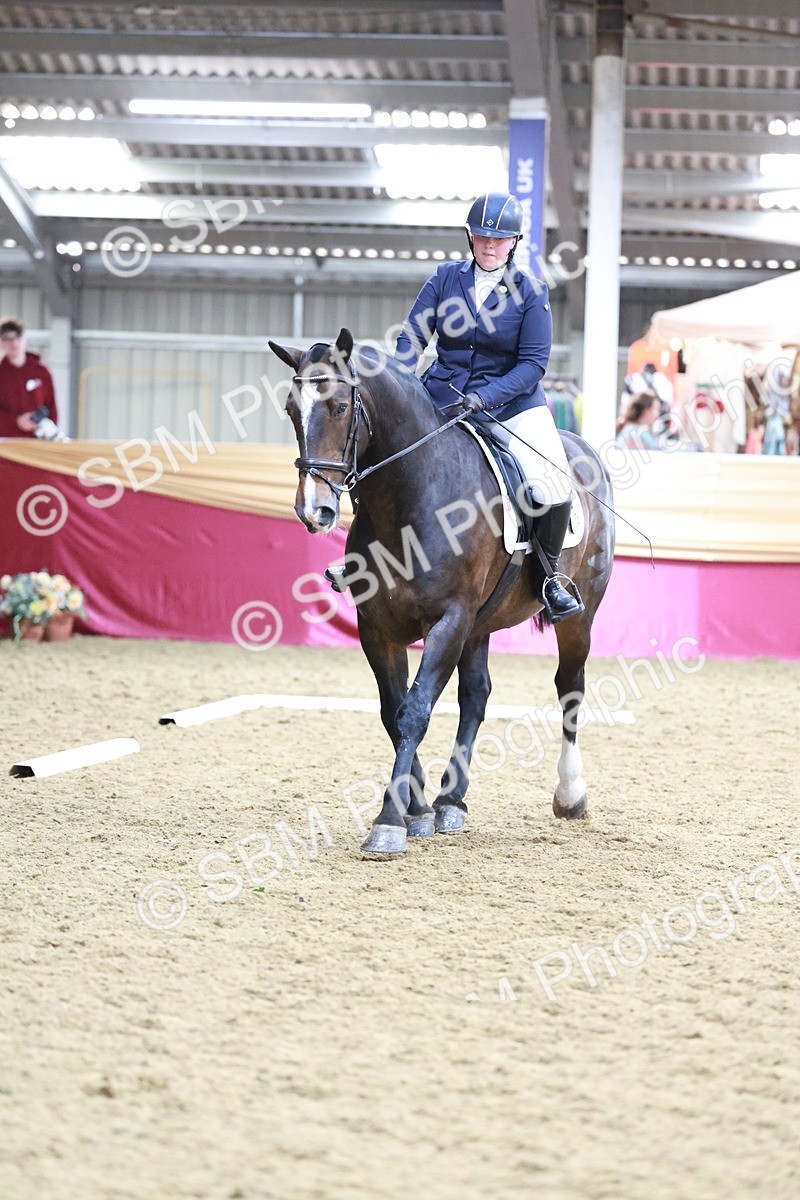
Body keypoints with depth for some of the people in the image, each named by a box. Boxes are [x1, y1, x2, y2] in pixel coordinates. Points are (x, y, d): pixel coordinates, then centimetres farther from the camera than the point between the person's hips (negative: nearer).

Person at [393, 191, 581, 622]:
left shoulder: (530, 292, -5)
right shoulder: (446, 277, 2)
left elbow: (533, 363, -10)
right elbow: (412, 336, -1)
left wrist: (485, 397, -24)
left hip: (513, 402, -3)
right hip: (442, 399, 3)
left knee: (552, 490, -23)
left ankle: (550, 575, 4)